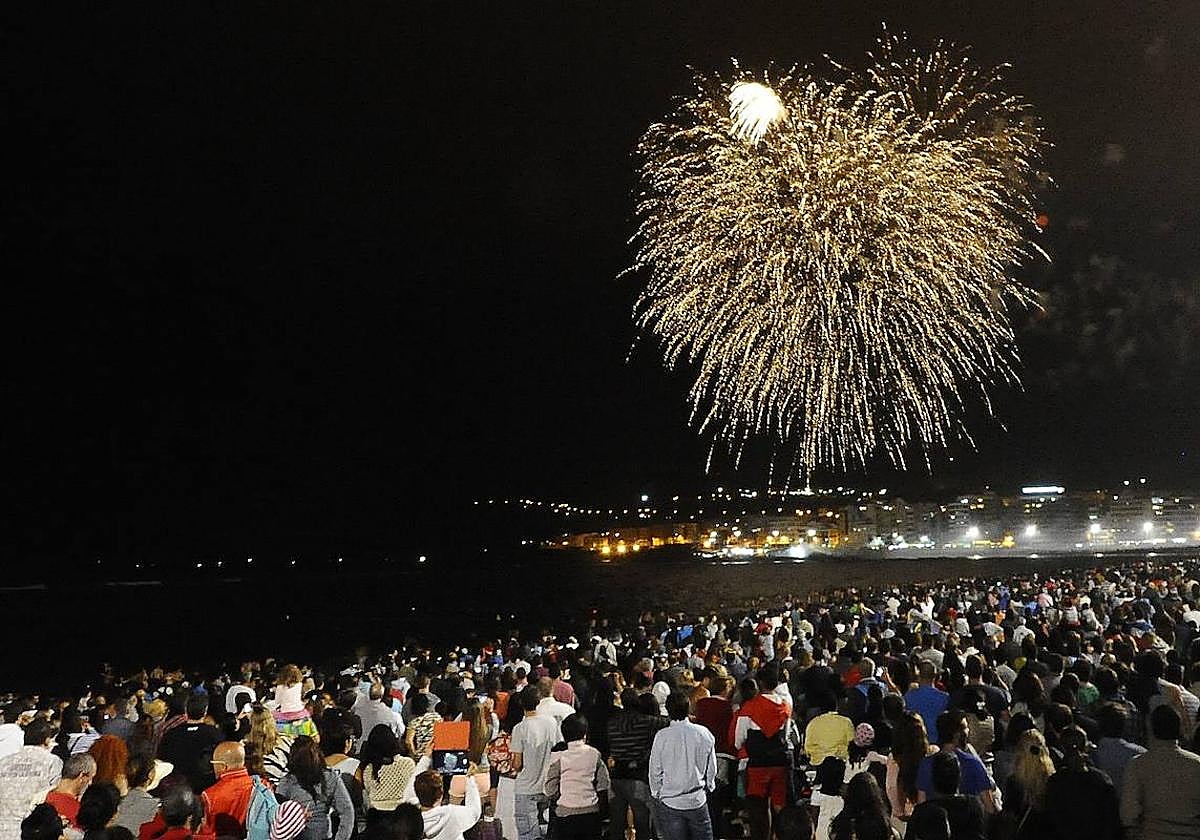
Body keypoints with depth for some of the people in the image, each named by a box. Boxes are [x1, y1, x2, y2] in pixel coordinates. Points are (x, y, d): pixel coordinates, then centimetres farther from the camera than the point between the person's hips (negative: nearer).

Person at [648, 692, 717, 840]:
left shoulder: (662, 736, -13)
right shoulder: (704, 733, -8)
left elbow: (655, 771, -5)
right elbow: (711, 768, 3)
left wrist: (656, 794, 11)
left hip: (669, 801, -1)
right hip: (698, 800, 1)